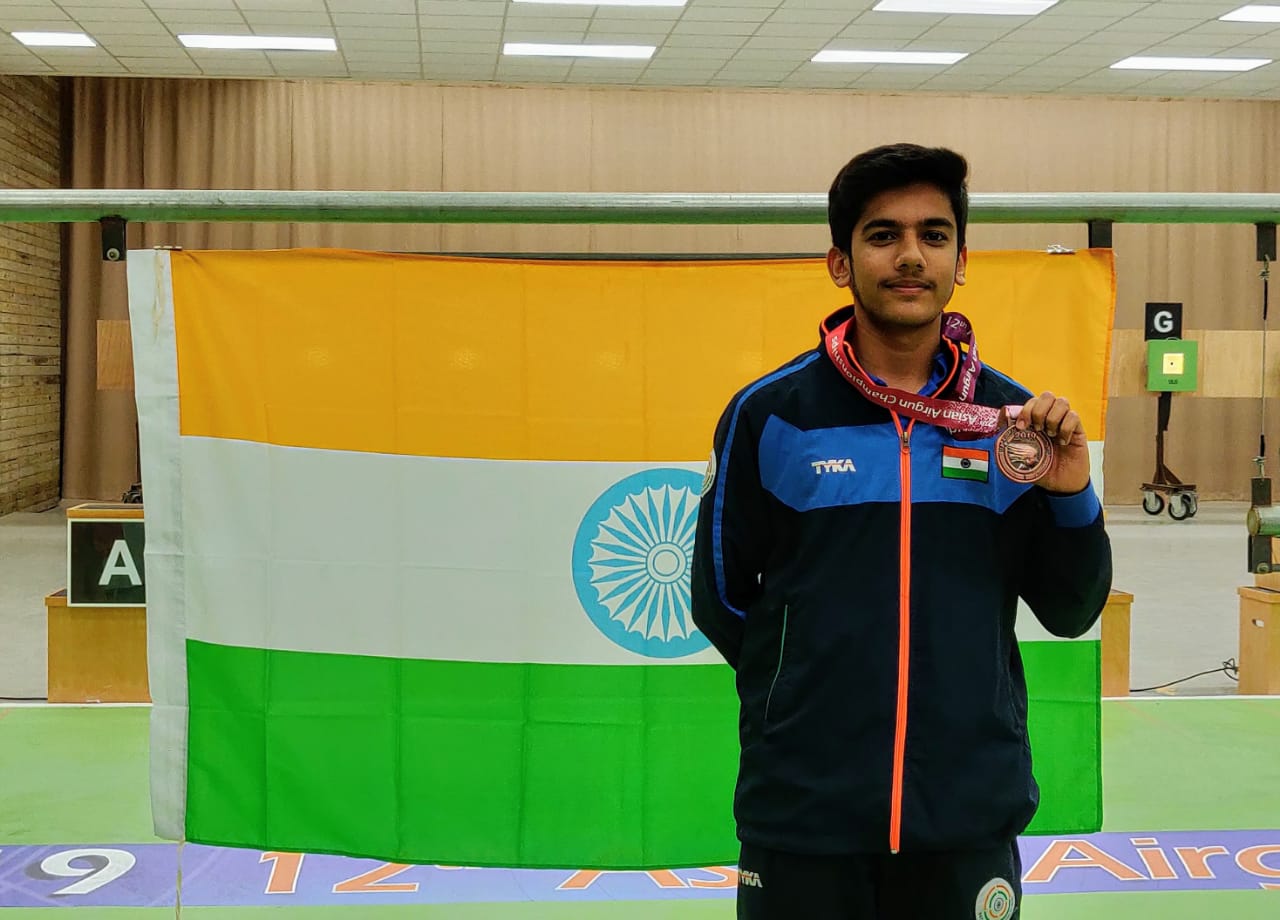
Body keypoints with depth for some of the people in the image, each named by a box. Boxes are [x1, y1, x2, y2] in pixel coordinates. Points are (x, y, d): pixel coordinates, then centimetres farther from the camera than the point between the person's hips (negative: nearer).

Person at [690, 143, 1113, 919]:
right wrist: (817, 696, 7)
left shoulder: (1012, 420, 2)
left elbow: (1070, 613, 6)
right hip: (802, 819, -2)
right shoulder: (768, 414, -4)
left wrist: (1072, 497, -9)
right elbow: (722, 600, 4)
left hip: (974, 820, 2)